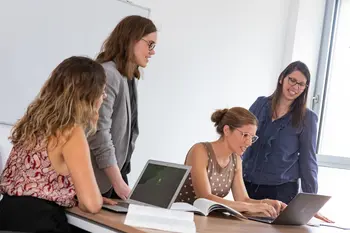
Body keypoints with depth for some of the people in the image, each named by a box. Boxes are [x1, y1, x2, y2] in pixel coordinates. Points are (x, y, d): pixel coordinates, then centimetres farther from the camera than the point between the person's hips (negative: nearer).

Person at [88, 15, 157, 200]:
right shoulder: (107, 74, -16)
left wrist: (121, 178, 11)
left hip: (118, 171, 8)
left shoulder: (129, 78, 13)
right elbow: (99, 133, -22)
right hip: (99, 178, -8)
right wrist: (118, 182, -20)